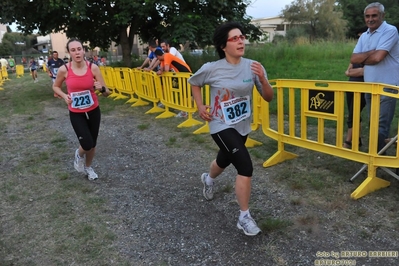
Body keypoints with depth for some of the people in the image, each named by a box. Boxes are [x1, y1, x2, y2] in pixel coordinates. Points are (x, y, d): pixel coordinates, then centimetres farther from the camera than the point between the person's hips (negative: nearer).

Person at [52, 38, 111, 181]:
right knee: (87, 144, -12)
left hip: (93, 111, 2)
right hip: (76, 113, -2)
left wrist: (101, 88, -31)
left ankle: (88, 167, 44)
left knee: (92, 144, 14)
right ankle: (79, 155, 27)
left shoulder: (93, 68, -13)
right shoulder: (64, 70, -14)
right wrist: (64, 96, -12)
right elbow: (55, 86, 7)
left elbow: (107, 93, -8)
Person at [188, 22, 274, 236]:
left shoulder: (252, 67, -10)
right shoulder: (212, 69, -16)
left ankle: (208, 179, 63)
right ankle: (244, 217, -1)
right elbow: (193, 83, 4)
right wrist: (200, 107, -5)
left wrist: (262, 79, -27)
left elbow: (268, 98, -9)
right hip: (221, 126, -5)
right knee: (245, 166, -19)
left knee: (225, 160, 26)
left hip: (243, 126, 5)